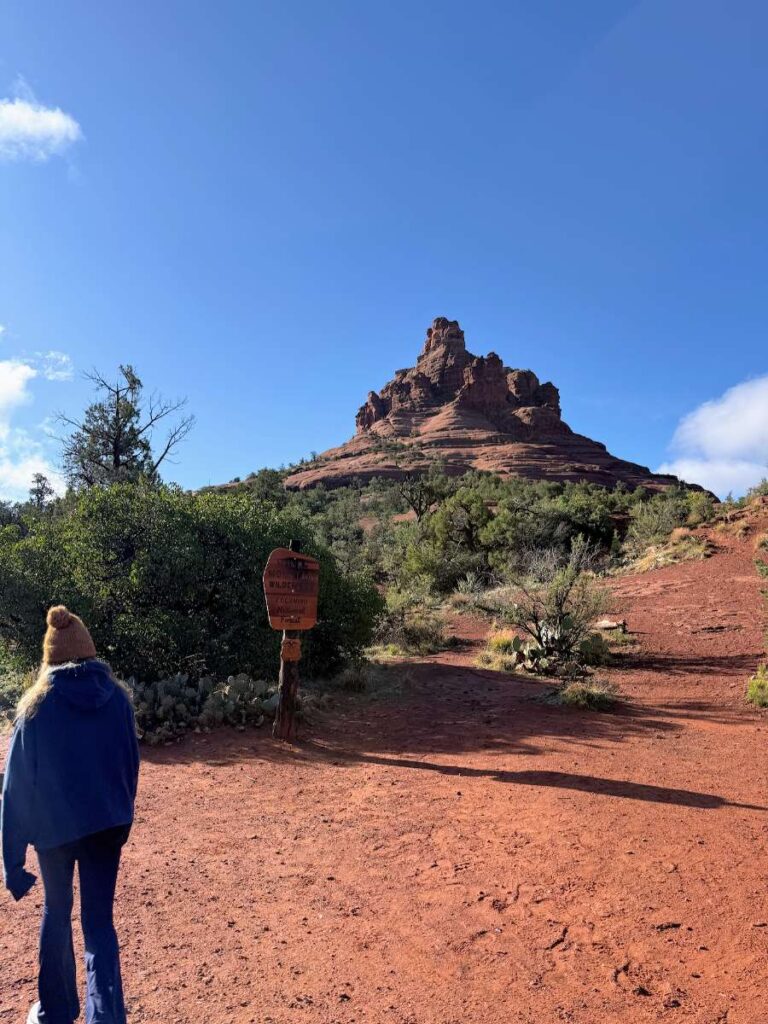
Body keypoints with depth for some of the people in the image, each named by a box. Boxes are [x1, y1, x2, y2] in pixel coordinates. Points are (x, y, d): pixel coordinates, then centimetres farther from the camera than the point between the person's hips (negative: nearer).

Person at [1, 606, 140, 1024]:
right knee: (99, 923, 9)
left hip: (54, 829, 0)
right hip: (106, 825, 1)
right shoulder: (118, 698, -5)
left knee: (57, 914, 22)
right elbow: (130, 765, 5)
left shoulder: (37, 707, -11)